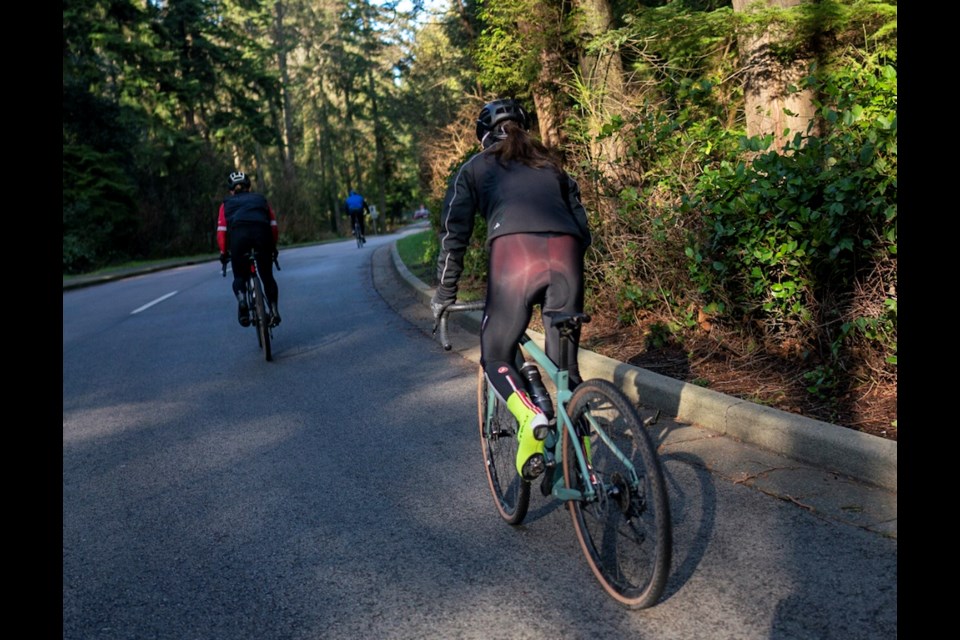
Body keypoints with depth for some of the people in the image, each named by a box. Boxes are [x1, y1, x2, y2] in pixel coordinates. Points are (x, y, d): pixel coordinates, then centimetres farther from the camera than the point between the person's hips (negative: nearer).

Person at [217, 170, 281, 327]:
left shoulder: (227, 203, 28)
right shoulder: (260, 199, 31)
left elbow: (221, 230, 15)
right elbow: (273, 225, 19)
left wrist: (223, 252, 21)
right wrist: (273, 247, 27)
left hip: (238, 234, -1)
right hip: (262, 232, 1)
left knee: (239, 276, 15)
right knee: (267, 276, 16)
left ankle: (242, 302, -12)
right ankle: (274, 310, 3)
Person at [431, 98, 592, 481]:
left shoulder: (475, 168, 24)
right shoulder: (550, 164, 32)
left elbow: (454, 235, 17)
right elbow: (582, 227, 29)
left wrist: (444, 295, 23)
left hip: (513, 252, -3)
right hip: (566, 254, 3)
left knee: (496, 357, 13)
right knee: (565, 363, 15)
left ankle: (531, 418, -16)